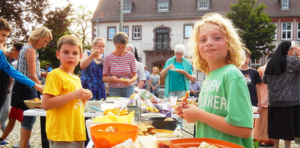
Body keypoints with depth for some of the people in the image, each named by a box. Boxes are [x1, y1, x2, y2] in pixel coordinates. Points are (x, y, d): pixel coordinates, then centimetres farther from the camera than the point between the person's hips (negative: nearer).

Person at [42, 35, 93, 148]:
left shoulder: (76, 79, 14)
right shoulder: (55, 75, -10)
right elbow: (45, 104, -20)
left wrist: (85, 98, 3)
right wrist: (74, 94, -21)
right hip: (62, 135, -8)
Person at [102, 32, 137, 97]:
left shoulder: (131, 55, -1)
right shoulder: (108, 58, -5)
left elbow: (134, 75, 0)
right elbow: (104, 78, -1)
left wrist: (130, 81, -21)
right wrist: (111, 79, -22)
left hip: (129, 89, 1)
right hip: (114, 90, -1)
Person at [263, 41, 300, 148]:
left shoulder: (271, 62, 6)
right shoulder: (291, 61, -10)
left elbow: (264, 80, 12)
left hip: (274, 100, 5)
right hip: (289, 100, -5)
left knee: (276, 126, 13)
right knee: (288, 127, 5)